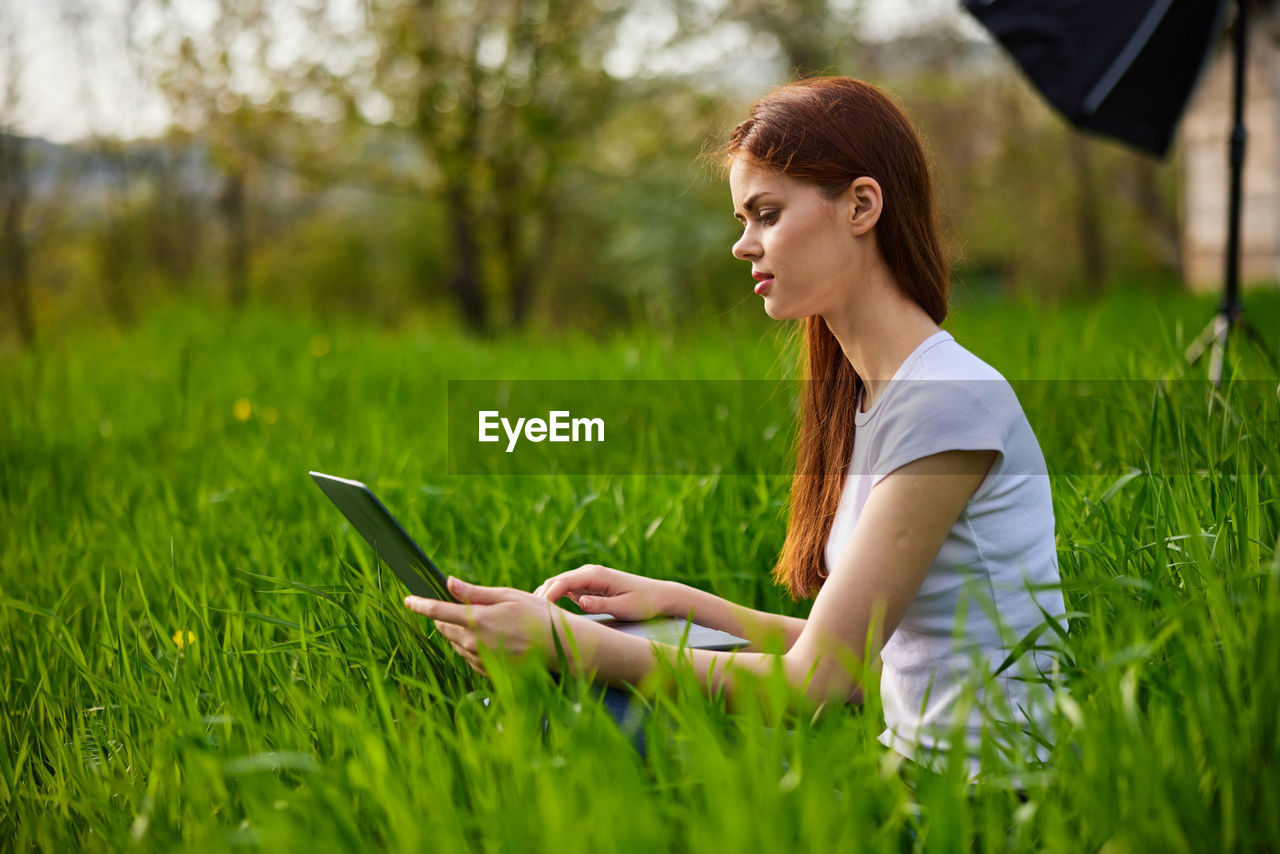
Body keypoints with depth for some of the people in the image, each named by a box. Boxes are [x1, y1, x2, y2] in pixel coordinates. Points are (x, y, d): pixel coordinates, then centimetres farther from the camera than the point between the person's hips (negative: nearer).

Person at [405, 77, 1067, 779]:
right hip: (918, 771, 8)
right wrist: (680, 602, 5)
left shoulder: (950, 398, -18)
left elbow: (813, 681, -21)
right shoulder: (870, 399, 12)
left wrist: (560, 641, -23)